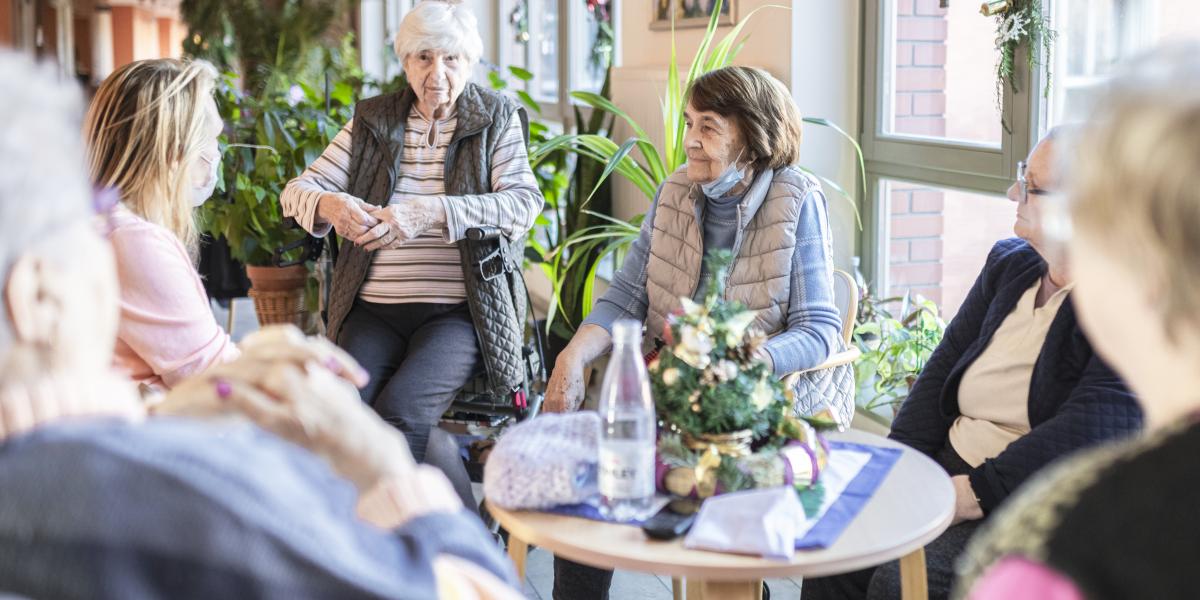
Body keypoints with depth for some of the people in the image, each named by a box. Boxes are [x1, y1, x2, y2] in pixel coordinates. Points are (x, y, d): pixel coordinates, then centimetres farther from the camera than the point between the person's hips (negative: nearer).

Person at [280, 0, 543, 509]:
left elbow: (524, 204, -8)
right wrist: (330, 206, -16)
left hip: (456, 311, -3)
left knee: (397, 413, -29)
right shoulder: (372, 120, 15)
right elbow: (297, 191, 11)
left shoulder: (497, 119, 8)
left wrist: (429, 214, -22)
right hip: (373, 310, 3)